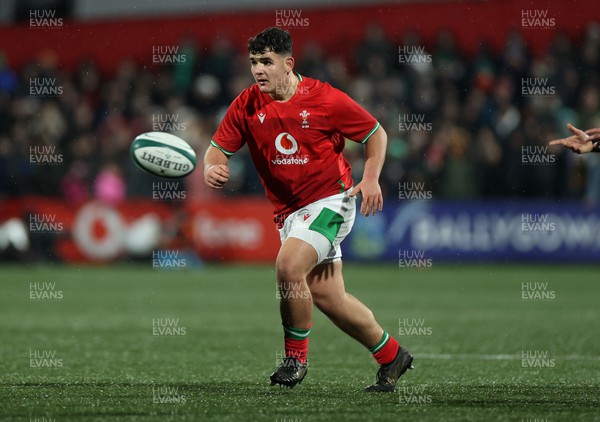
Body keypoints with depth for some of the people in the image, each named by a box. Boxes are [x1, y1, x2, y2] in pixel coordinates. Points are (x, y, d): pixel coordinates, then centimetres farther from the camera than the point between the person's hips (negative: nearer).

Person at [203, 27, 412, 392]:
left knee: (288, 265, -27)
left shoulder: (325, 99, -12)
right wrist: (212, 169, -23)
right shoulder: (246, 105, -3)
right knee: (327, 297, 6)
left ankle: (296, 357, -8)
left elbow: (376, 133, -1)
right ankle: (391, 355, 26)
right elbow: (219, 149, 1)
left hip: (331, 201, -6)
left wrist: (371, 179, -14)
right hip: (289, 211, 6)